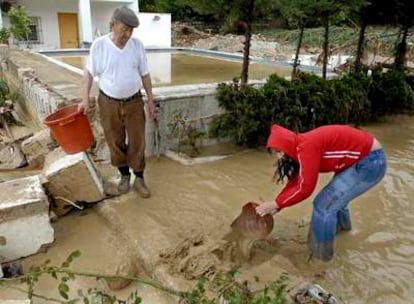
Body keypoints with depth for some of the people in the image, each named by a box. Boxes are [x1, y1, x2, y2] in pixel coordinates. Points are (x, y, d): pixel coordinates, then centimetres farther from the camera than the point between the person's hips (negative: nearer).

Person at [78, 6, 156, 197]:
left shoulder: (137, 45, -6)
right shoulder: (99, 45, -11)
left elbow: (144, 74, 2)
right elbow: (89, 72, -1)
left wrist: (151, 100, 3)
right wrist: (85, 99, -6)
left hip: (134, 102, 1)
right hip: (109, 103, -1)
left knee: (137, 142, 4)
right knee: (116, 142, 10)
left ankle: (139, 179, 19)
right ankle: (124, 175, 30)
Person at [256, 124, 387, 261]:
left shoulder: (307, 147, -24)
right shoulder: (302, 146, 5)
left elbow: (304, 188, -25)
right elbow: (295, 181, 7)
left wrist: (276, 204, -16)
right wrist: (275, 205, 2)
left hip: (370, 161, -10)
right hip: (363, 158, 10)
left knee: (324, 205, -8)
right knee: (334, 195, 28)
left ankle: (319, 255, 10)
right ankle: (341, 224, 58)